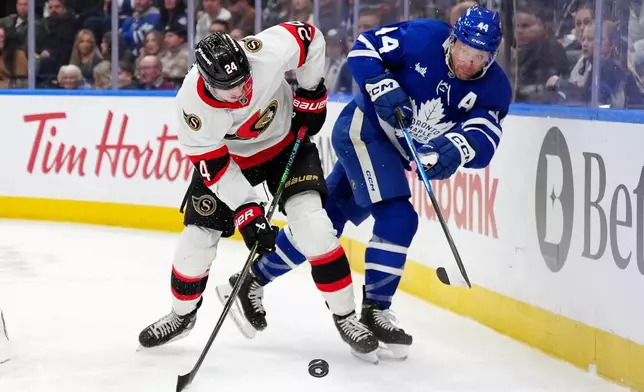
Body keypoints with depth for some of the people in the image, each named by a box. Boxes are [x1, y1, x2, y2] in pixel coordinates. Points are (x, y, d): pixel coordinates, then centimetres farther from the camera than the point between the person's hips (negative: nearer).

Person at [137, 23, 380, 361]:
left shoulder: (269, 51, -36)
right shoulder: (193, 105, -34)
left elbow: (310, 37, -15)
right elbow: (213, 165, -24)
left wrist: (310, 96, -9)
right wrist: (246, 211, -29)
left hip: (287, 139, 0)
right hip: (226, 155, 0)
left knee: (310, 222, -17)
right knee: (198, 234, 0)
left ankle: (345, 316, -5)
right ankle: (182, 314, 28)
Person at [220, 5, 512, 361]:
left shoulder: (494, 88, -11)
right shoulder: (423, 37, -20)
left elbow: (483, 142, -23)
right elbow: (364, 49, -13)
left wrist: (454, 149, -43)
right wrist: (383, 88, -29)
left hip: (395, 153, 6)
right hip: (364, 128, -6)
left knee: (325, 219, 11)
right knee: (397, 218, -18)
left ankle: (254, 279, 24)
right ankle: (374, 311, -7)